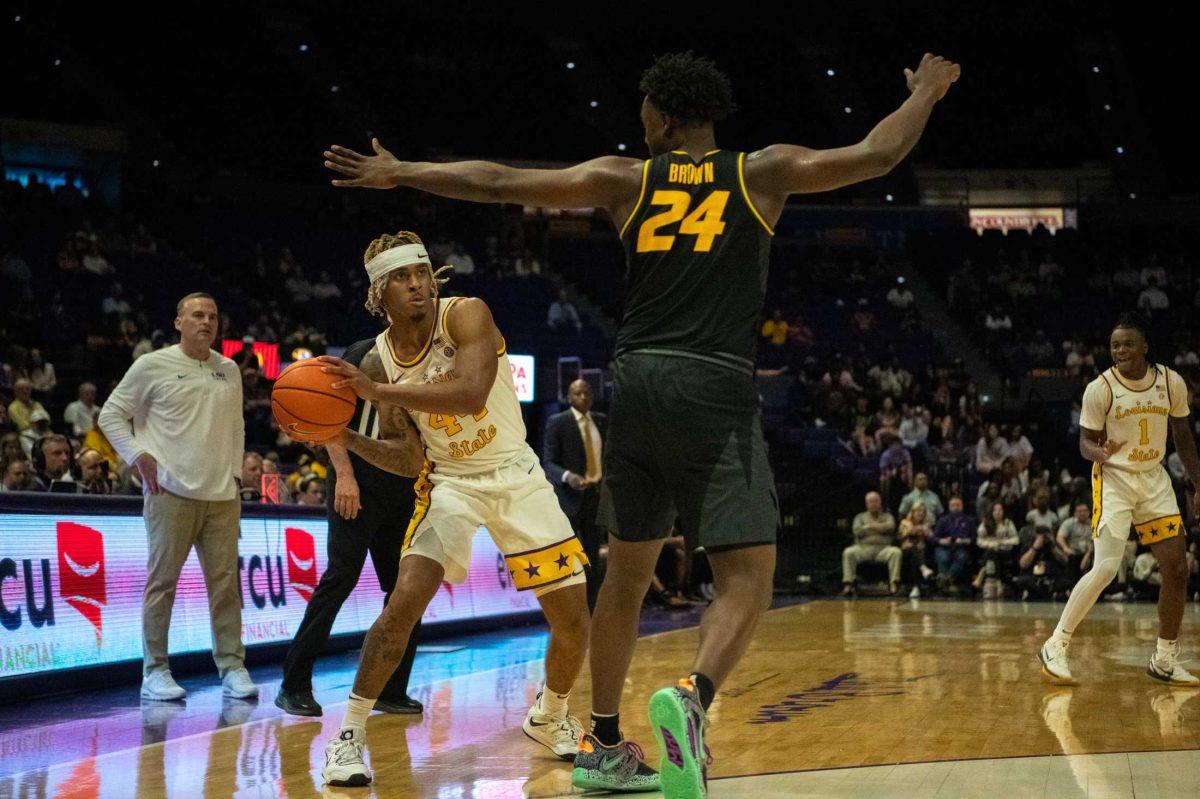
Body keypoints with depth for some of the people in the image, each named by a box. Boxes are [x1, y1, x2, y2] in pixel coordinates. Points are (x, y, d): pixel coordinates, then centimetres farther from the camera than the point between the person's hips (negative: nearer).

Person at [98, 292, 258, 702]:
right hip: (171, 493, -4)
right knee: (162, 580, -1)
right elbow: (111, 414, 5)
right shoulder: (153, 366, 0)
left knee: (225, 582, 2)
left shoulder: (229, 370, 14)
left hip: (222, 495, 4)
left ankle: (232, 668, 7)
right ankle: (155, 672, 5)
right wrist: (140, 456, -5)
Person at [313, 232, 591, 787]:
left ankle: (548, 718, 28)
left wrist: (378, 391, -39)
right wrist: (346, 439, -20)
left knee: (573, 621, 0)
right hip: (449, 482, 1)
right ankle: (349, 733, -8)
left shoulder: (466, 315, -18)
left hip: (516, 475, -1)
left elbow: (471, 393, -37)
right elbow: (408, 460, -4)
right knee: (404, 602, -21)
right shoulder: (379, 360, -6)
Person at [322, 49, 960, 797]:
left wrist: (399, 174, 22)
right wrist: (926, 92, 27)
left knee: (628, 572, 17)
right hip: (718, 390, -3)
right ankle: (692, 694, -32)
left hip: (638, 384, 3)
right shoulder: (764, 171, 7)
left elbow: (500, 183, 11)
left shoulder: (626, 178, 11)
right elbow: (877, 155, 7)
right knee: (748, 576, -3)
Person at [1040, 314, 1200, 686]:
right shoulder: (1100, 389, -13)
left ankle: (1165, 661, 15)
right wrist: (1100, 452, -30)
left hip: (1154, 479, 5)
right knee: (1106, 568, -18)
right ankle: (1056, 645, -6)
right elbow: (1086, 442, -7)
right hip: (1114, 479, -5)